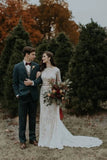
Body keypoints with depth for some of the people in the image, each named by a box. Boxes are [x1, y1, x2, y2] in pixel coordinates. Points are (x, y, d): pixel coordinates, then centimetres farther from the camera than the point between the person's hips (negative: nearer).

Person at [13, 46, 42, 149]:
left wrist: (33, 82, -12)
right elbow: (15, 83, 2)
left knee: (32, 118, 12)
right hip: (23, 96, -2)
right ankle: (22, 140, 15)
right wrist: (17, 94, -6)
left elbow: (40, 79, 5)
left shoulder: (36, 66, 5)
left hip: (33, 96, 3)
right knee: (22, 119, 4)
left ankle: (32, 138, 25)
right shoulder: (17, 67, -1)